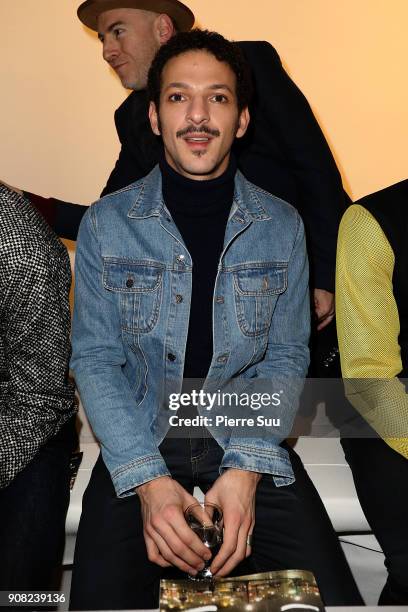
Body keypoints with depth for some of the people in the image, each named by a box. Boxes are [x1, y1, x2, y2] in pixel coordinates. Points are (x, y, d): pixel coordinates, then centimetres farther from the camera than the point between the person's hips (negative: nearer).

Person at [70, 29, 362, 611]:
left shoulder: (283, 226, 1)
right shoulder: (106, 223, -2)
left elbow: (287, 357, 1)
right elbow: (95, 358, -4)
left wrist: (246, 468, -14)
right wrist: (148, 479, -17)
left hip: (251, 446, 1)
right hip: (138, 448, 0)